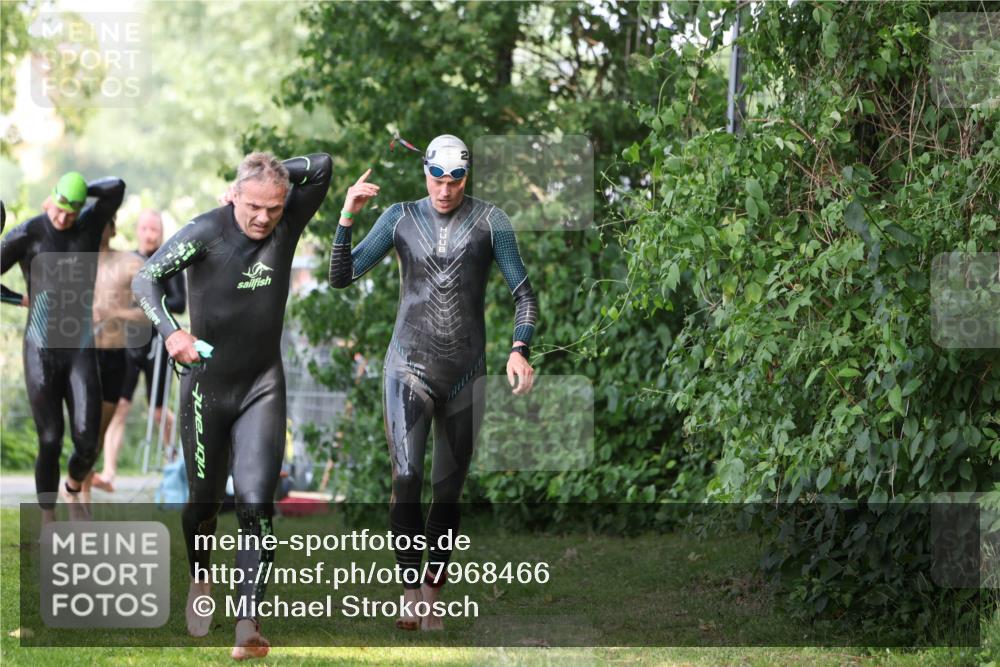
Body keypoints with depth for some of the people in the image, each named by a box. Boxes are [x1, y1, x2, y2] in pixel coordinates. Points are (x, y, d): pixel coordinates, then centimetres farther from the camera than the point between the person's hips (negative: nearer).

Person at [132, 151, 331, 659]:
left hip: (262, 388, 1)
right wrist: (169, 330, -35)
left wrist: (273, 174, -8)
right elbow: (146, 278, -19)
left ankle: (248, 621, -17)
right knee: (205, 499, 10)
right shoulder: (206, 232, -14)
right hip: (206, 384, -1)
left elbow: (321, 166, 0)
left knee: (255, 503, -12)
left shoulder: (287, 222, -4)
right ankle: (200, 581, 40)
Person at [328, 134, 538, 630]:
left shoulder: (489, 221, 0)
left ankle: (432, 597, 17)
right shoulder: (401, 218, 3)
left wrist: (519, 350, -14)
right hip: (409, 367, -1)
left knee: (449, 491, 7)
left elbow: (524, 294, 2)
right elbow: (342, 277, 2)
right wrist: (346, 219, -12)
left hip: (465, 375, 1)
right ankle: (410, 592, -15)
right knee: (407, 480, -18)